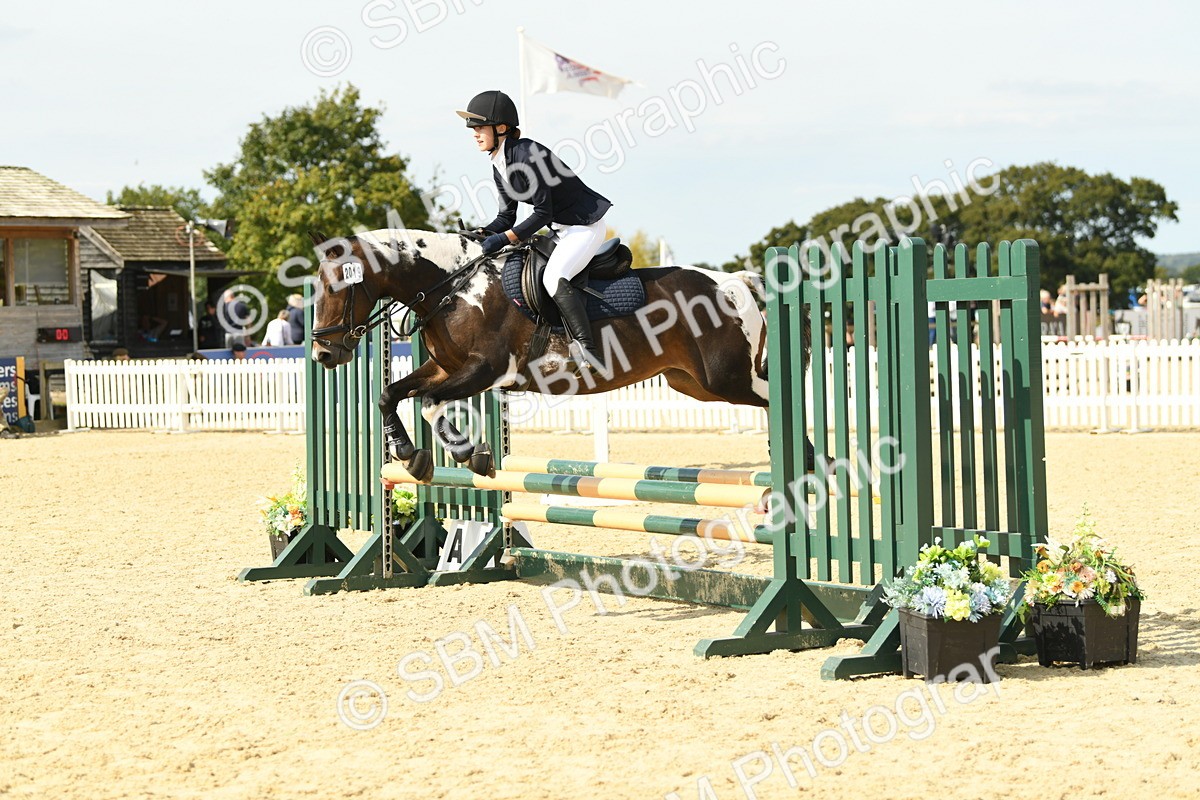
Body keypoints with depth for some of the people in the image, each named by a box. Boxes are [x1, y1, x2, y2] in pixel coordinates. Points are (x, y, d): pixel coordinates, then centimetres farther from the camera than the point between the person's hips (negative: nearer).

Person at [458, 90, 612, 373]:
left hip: (585, 224, -10)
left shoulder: (526, 154, -23)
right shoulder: (499, 166, 5)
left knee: (554, 277, -28)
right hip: (559, 229, 10)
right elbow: (506, 217, 10)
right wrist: (480, 234, -9)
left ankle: (587, 348, -31)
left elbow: (542, 212, -24)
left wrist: (504, 238, -26)